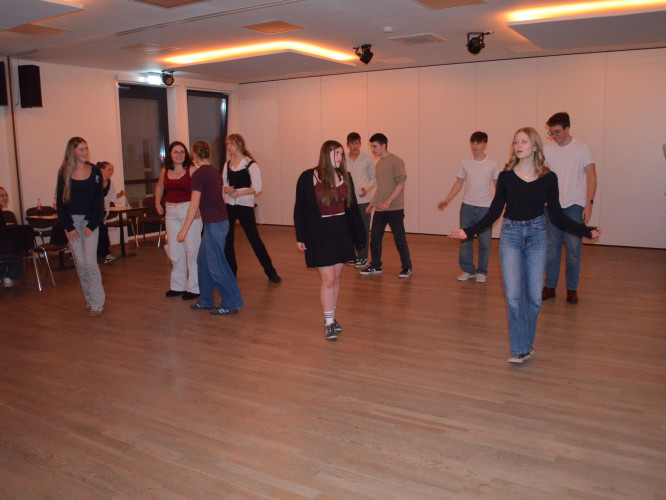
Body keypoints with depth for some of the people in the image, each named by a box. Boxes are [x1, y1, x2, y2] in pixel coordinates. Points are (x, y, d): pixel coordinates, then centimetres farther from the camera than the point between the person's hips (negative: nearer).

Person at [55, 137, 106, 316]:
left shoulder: (95, 171, 2)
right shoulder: (64, 173, 2)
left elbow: (99, 200, 0)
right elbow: (60, 201, 2)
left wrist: (92, 225, -8)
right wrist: (69, 227, -5)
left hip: (90, 220, -1)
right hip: (71, 221, 1)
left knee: (90, 261, -9)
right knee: (80, 263, 4)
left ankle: (97, 302, -2)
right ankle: (90, 299, 16)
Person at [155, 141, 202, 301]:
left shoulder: (191, 169, -8)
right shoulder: (165, 170, 9)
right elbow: (160, 187, 26)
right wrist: (157, 203, 14)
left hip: (189, 211, -6)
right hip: (171, 212, 6)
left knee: (192, 250, -4)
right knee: (175, 251, 12)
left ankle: (194, 287, 6)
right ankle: (178, 286, 25)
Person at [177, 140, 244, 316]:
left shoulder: (199, 174, -13)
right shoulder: (215, 172, 13)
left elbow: (195, 204, -17)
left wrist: (184, 229, -13)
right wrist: (199, 215, 41)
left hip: (214, 224, -9)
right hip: (221, 221, 9)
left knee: (216, 265, -4)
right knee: (203, 260, 18)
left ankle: (231, 304, 2)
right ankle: (206, 300, 26)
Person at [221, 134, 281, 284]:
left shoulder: (251, 165, -7)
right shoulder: (227, 165, 10)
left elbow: (257, 188, -11)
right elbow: (224, 185, 14)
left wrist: (239, 192, -17)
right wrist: (227, 190, -8)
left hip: (245, 206, -5)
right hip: (229, 206, 6)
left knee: (254, 239, -3)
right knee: (227, 240, 7)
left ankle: (271, 272, 8)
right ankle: (231, 272, 22)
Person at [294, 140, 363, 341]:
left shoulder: (345, 177, 3)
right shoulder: (308, 178, -9)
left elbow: (353, 207, 9)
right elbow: (299, 209, -4)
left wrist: (359, 233, 7)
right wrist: (300, 237, -5)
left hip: (341, 233, 5)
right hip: (319, 235, -4)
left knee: (336, 279, 12)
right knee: (328, 279, -6)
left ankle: (331, 317, 26)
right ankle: (329, 323, 6)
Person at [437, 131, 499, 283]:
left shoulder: (493, 164, 0)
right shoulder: (465, 163, 5)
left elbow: (497, 185, 7)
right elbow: (459, 183, 11)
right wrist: (447, 200, 6)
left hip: (485, 207, -2)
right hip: (467, 206, 2)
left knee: (484, 241, 2)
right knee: (465, 240, 6)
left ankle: (482, 272, 16)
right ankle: (468, 270, 19)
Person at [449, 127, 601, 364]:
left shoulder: (548, 178, -1)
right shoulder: (506, 176, -1)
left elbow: (557, 215, 4)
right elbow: (494, 212, 4)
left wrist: (586, 230, -4)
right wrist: (469, 231, -3)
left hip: (537, 236, 1)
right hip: (511, 234, 0)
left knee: (533, 295, 5)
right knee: (513, 294, -8)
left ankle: (527, 342, 26)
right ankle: (521, 349, 2)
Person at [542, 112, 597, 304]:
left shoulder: (582, 149, -2)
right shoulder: (547, 150, 6)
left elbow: (591, 177, -2)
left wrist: (589, 203, -10)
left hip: (574, 206, -3)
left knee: (573, 249, -1)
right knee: (552, 248, 7)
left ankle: (572, 289, 12)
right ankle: (550, 286, 17)